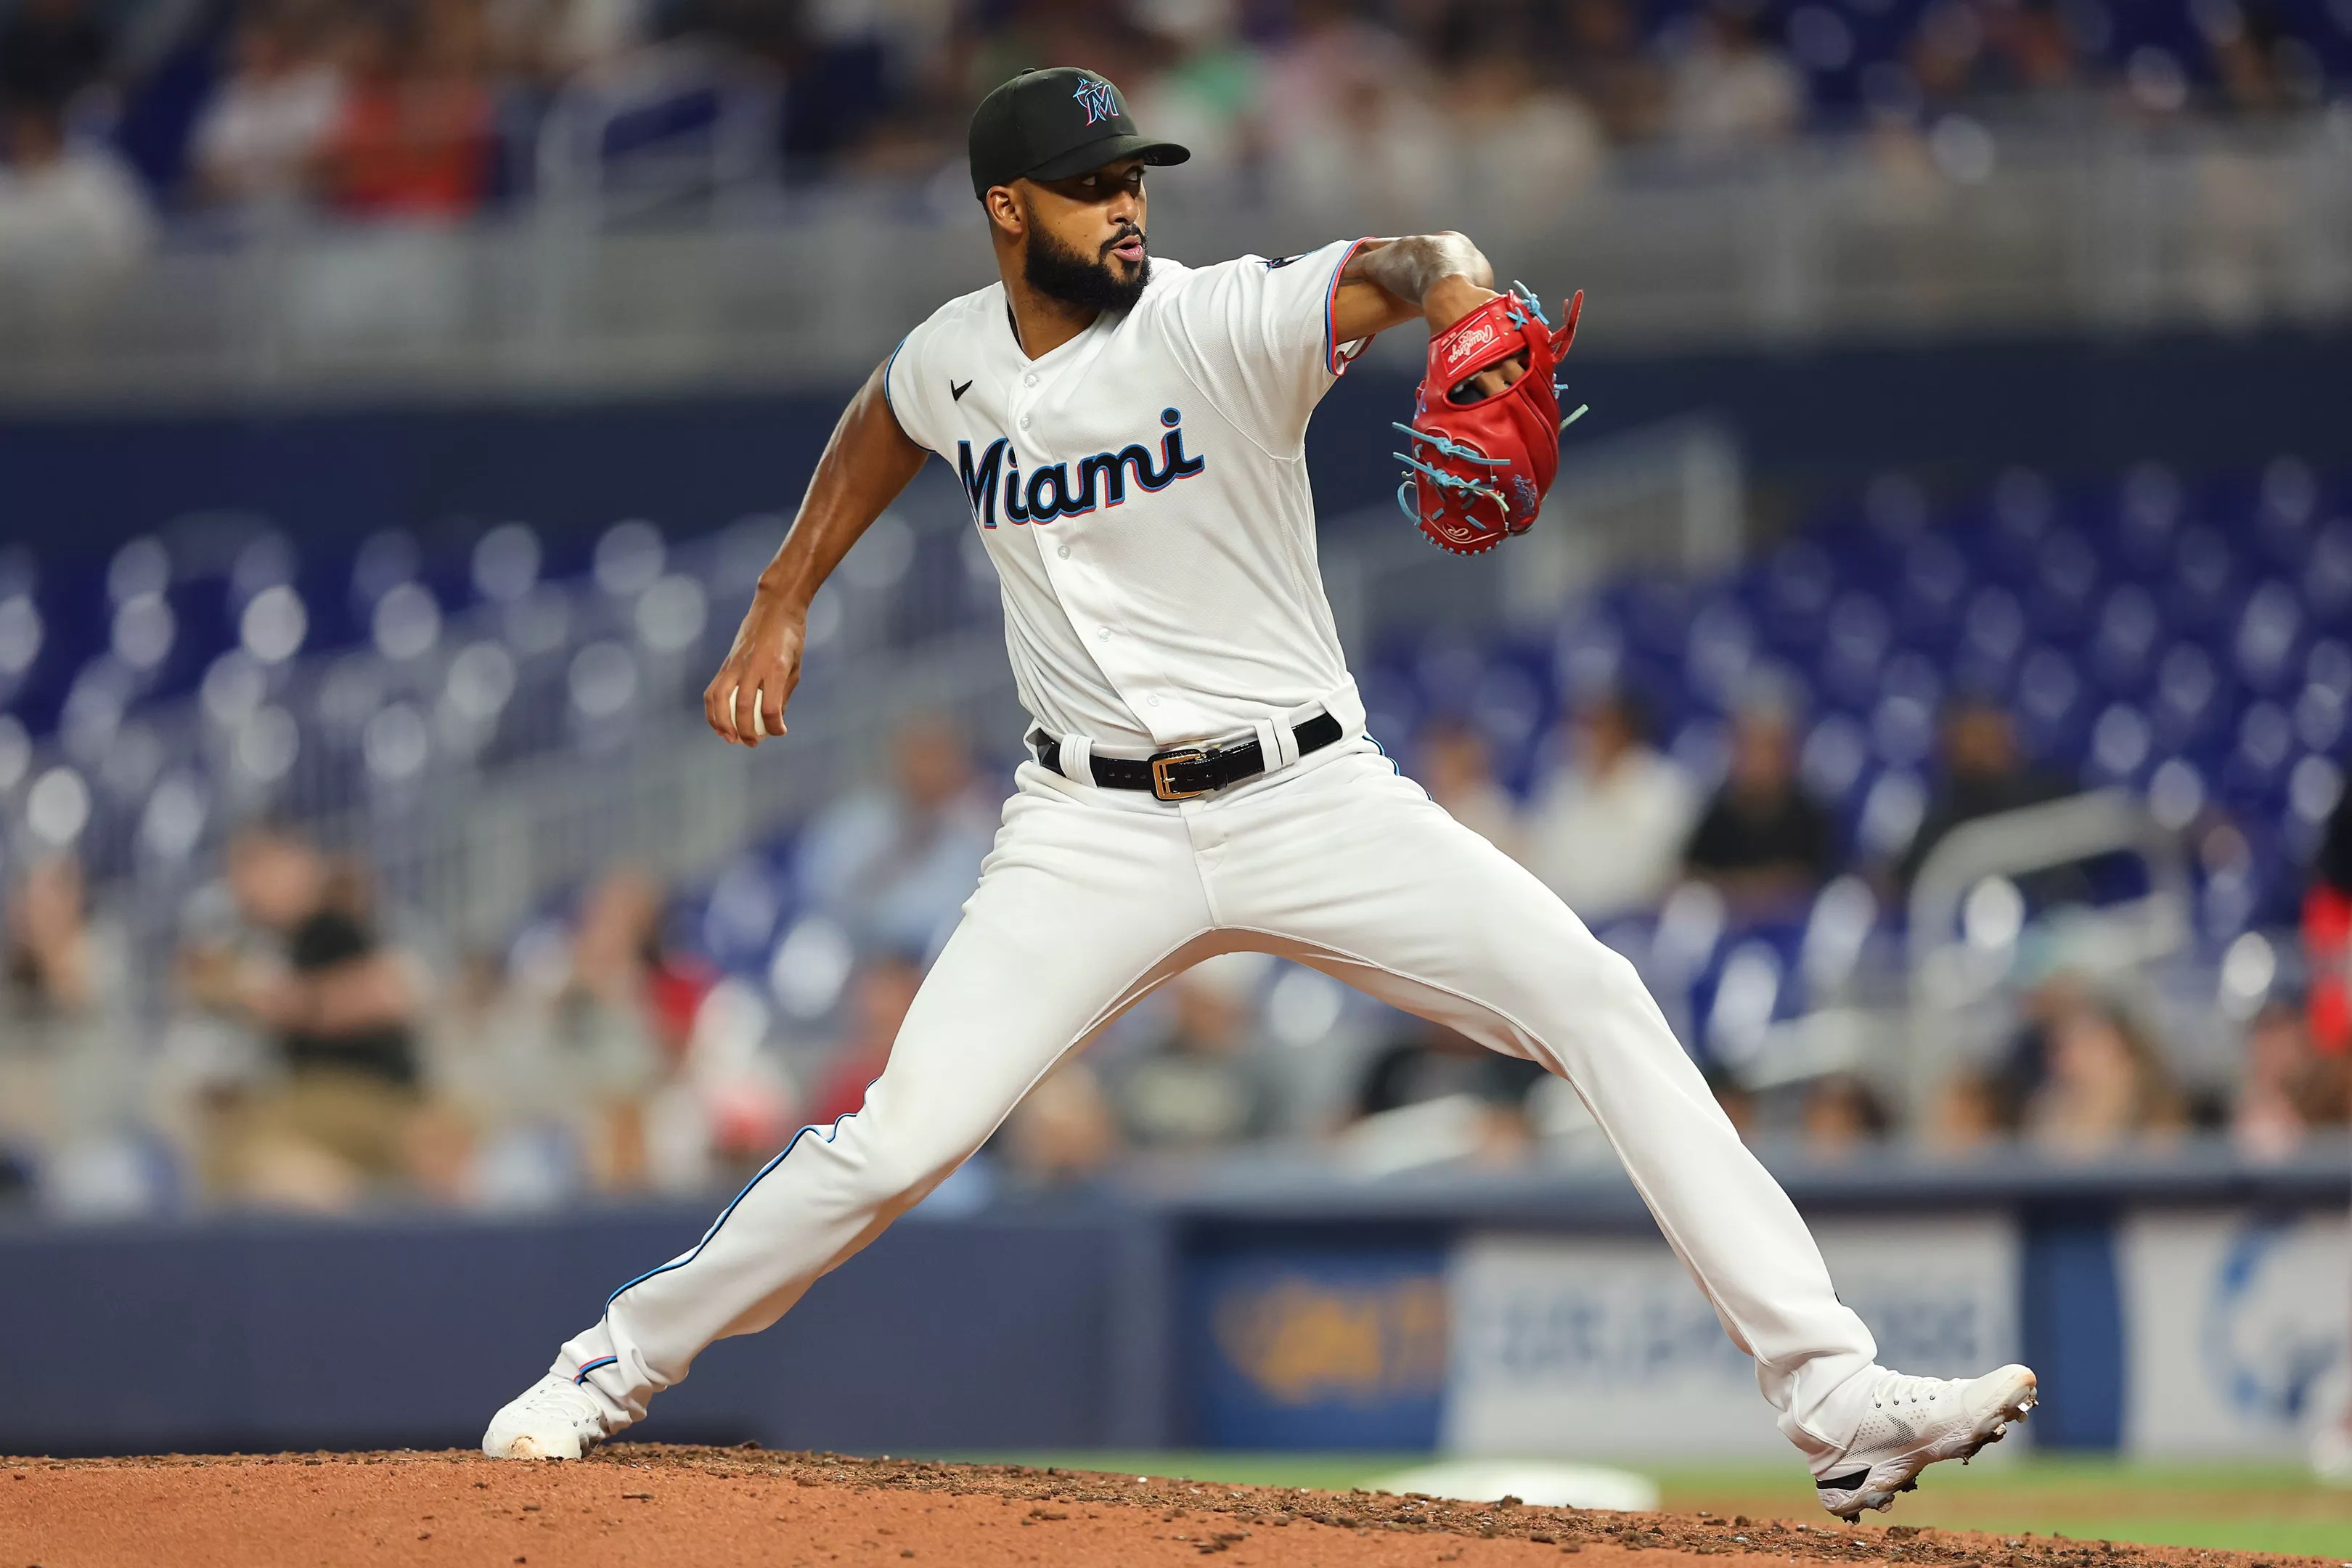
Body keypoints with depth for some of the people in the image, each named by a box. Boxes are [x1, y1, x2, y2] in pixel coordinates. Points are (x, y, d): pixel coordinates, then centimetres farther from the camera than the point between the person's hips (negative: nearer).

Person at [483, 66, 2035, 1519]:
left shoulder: (1224, 322, -12)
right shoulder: (957, 358, 2)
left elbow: (1412, 268, -31)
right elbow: (880, 430, 27)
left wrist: (1467, 306, -54)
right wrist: (780, 607, 25)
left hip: (1314, 799, -2)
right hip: (1096, 833, 2)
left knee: (1600, 1003, -18)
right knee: (899, 1140, -10)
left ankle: (1833, 1395, -18)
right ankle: (618, 1366, 14)